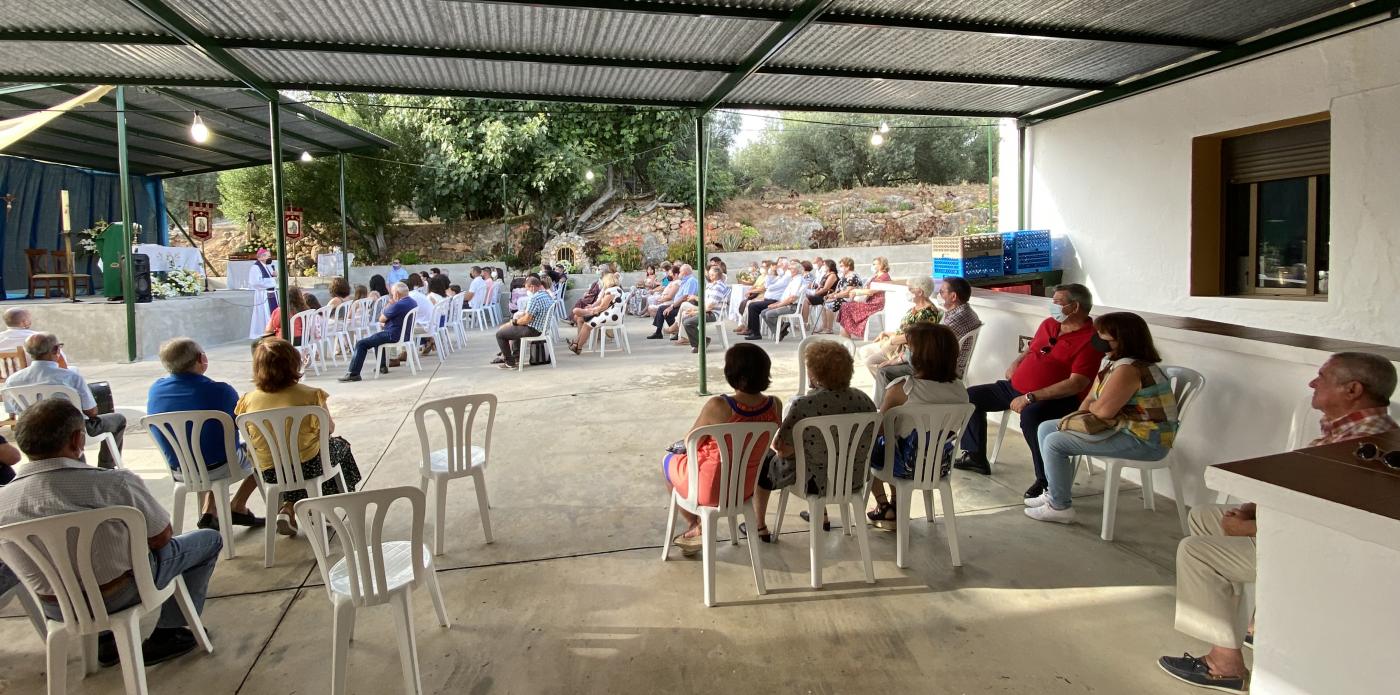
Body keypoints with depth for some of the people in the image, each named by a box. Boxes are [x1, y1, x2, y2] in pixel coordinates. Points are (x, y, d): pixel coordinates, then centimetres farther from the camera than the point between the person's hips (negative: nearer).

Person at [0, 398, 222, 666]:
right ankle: (167, 632, 16)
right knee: (209, 539, 16)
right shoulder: (116, 483, -28)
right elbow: (160, 538, -14)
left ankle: (105, 639, 30)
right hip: (121, 595, -5)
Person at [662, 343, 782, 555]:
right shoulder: (775, 405, -15)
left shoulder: (717, 406, -30)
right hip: (747, 488, 5)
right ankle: (699, 528, 38)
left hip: (711, 489, -4)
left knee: (668, 461, 28)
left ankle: (694, 526, 38)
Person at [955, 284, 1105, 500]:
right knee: (971, 396, 8)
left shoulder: (1090, 340, -15)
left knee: (1030, 416, -40)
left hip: (1057, 399, -9)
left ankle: (1046, 480, -24)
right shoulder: (1049, 324, 11)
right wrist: (1016, 363, 6)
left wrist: (1030, 397, -26)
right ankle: (975, 456, 20)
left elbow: (1076, 384, -24)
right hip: (1016, 387, 9)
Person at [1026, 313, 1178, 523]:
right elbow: (1090, 399, 12)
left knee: (1055, 442, -19)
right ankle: (1055, 492, 18)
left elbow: (1103, 410, -26)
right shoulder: (1112, 362, 11)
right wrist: (1077, 421, -5)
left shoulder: (1129, 369, -23)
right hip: (1124, 428, 11)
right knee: (1046, 428, 11)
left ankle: (1060, 507, -6)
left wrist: (1091, 407, -3)